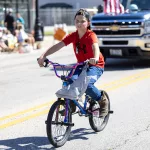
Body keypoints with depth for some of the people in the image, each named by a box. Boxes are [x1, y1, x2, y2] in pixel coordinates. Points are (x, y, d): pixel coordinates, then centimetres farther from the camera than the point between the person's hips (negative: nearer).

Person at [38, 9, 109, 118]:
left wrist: (95, 58, -60)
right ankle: (71, 103, 1)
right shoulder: (73, 36, -2)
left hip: (95, 66, -5)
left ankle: (102, 100, -3)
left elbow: (95, 46, -38)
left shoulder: (91, 35, -17)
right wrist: (44, 56, -22)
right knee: (70, 80, -24)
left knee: (86, 84, -31)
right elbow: (58, 46, -10)